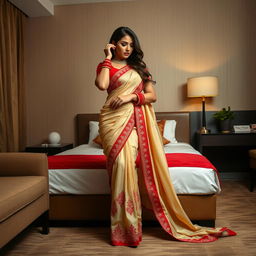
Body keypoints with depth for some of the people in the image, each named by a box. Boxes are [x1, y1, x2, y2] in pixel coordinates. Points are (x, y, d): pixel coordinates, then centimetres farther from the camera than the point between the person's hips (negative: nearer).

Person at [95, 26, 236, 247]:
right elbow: (102, 85, -12)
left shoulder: (139, 66, 19)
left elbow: (152, 96, 11)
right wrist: (108, 58, 0)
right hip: (113, 119, -1)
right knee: (120, 165, -12)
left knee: (127, 164, -10)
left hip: (134, 120, 2)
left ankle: (129, 225, 8)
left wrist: (131, 96, -6)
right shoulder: (105, 66, 12)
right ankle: (123, 228, 4)